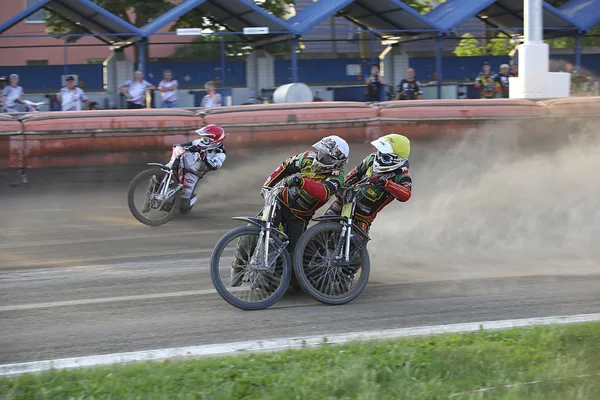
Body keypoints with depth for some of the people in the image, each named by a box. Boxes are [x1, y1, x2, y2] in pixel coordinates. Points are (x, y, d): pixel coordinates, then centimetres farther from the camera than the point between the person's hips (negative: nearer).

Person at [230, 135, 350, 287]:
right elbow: (284, 167, 6)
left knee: (291, 252, -8)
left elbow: (322, 193, -38)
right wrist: (267, 186, -3)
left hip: (299, 217, -2)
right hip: (281, 201, 2)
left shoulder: (336, 177, -18)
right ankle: (238, 265, 7)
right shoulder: (309, 158, -7)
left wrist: (301, 181, -52)